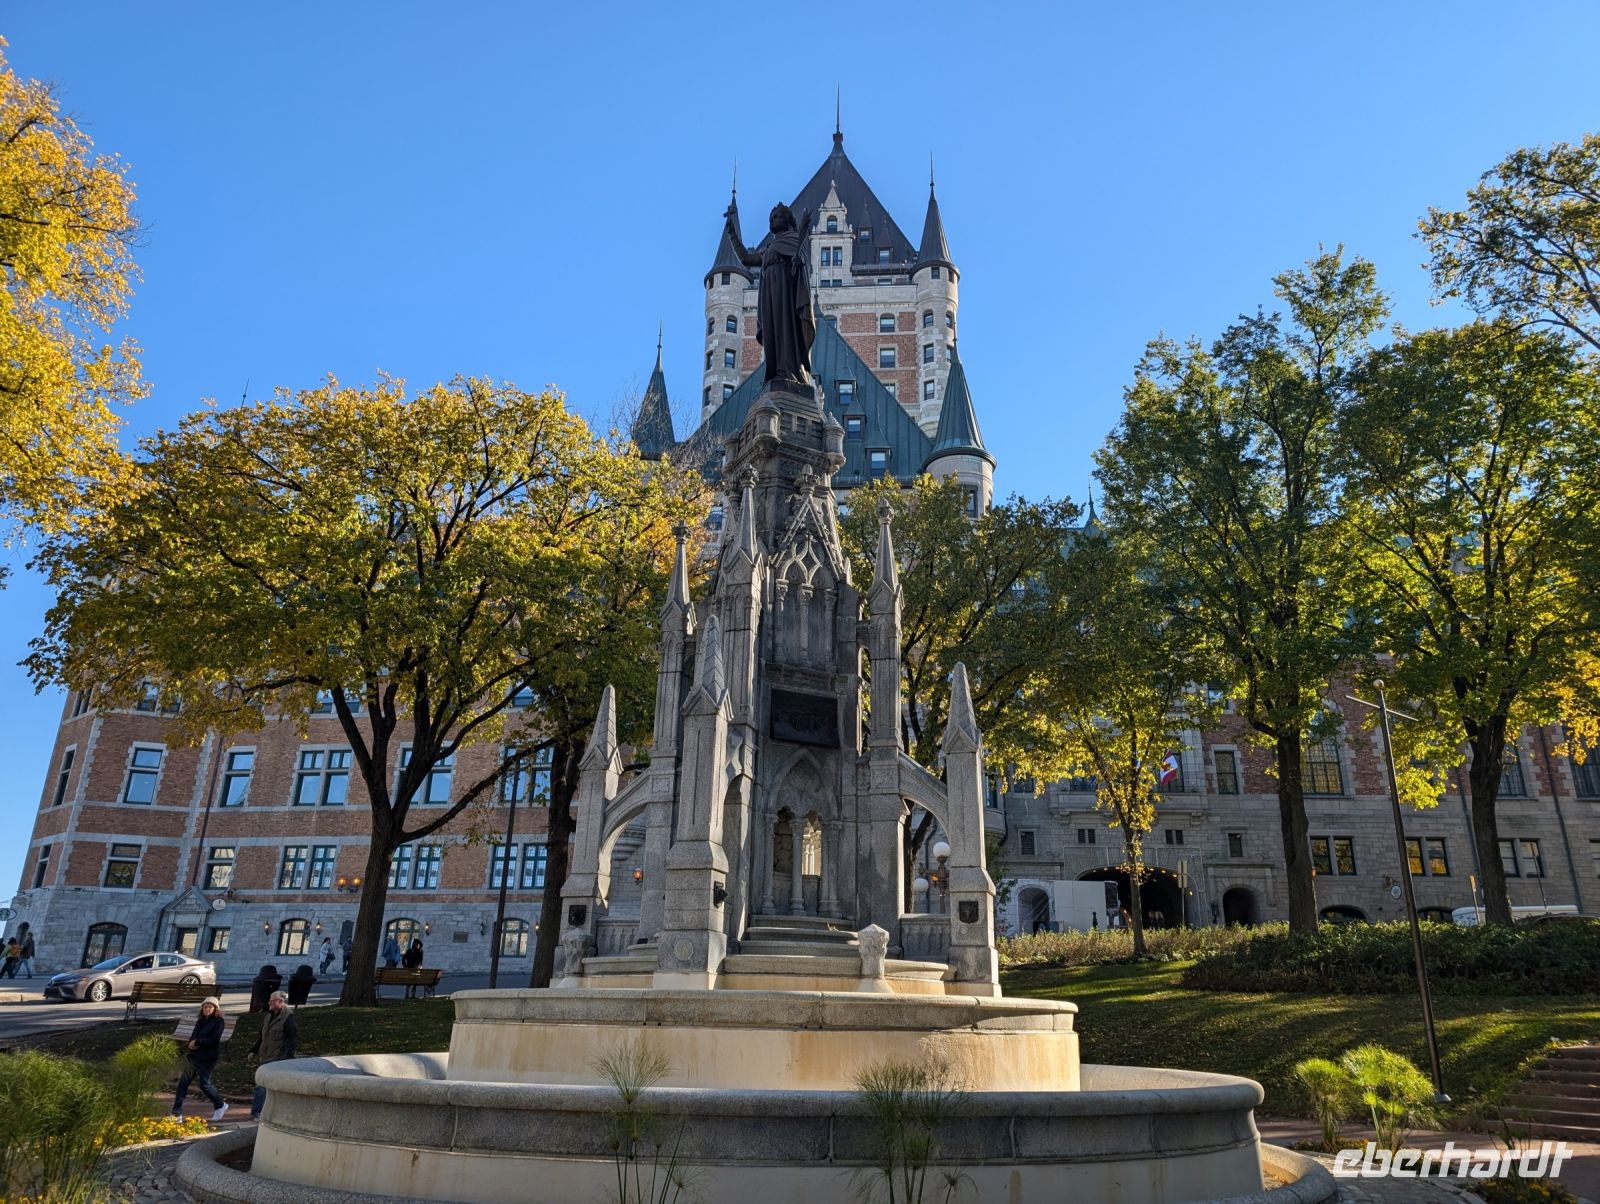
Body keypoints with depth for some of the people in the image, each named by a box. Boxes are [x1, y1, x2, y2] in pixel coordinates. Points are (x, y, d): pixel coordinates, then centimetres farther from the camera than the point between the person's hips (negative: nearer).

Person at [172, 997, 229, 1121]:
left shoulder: (218, 1022, -9)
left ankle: (221, 1105, 17)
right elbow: (194, 1037, 10)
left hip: (208, 1058, -7)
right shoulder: (200, 1021, 13)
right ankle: (177, 1113, 10)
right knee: (183, 1082, 4)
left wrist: (197, 1042, -16)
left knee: (204, 1084, -4)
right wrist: (190, 1044, -12)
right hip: (194, 1056, 7)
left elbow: (214, 1040, -17)